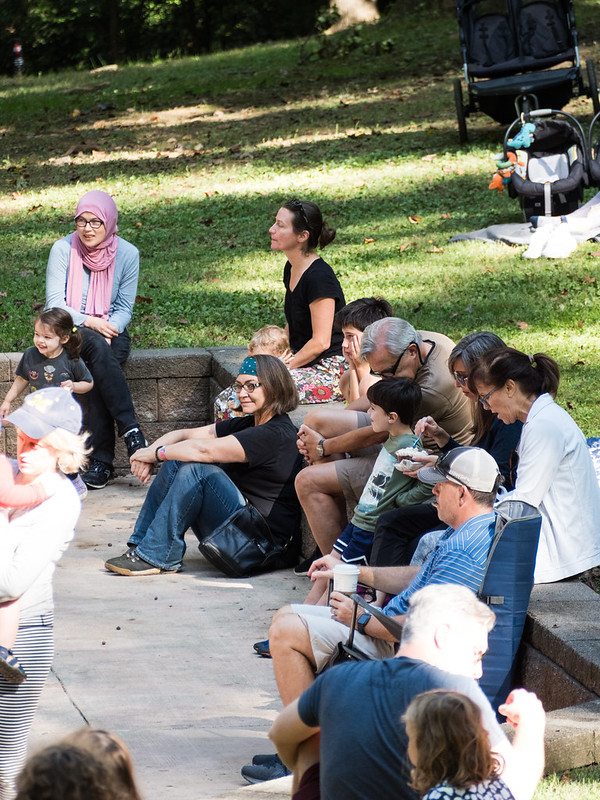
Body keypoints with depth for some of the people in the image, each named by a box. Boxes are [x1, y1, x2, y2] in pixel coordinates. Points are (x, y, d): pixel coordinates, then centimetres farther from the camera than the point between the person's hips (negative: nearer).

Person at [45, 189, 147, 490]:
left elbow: (124, 308, 1)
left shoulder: (127, 253, -3)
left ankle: (101, 461, -31)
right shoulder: (63, 249, -7)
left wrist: (109, 328, -18)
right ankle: (131, 431, -40)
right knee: (99, 349, -35)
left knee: (99, 372, -31)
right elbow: (54, 304, -7)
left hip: (111, 332, 1)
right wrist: (88, 322, -20)